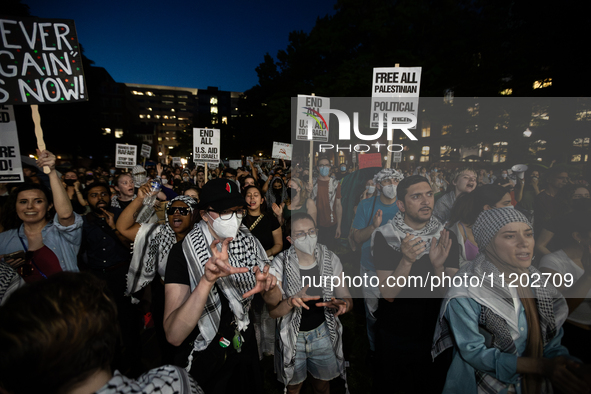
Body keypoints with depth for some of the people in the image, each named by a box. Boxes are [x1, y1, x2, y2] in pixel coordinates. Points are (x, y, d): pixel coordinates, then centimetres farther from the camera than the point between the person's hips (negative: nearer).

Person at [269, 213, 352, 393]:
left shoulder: (330, 259, -13)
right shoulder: (280, 263, -19)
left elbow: (347, 299, -7)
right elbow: (272, 311, -17)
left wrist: (342, 304, -30)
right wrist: (292, 301, -37)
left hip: (323, 333, 2)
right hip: (292, 336, -1)